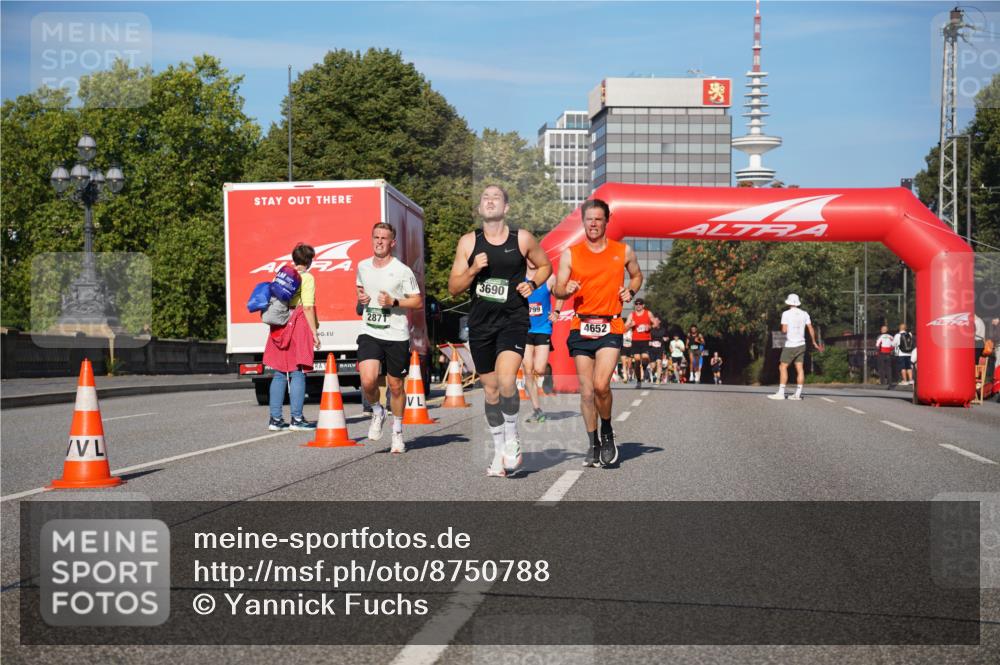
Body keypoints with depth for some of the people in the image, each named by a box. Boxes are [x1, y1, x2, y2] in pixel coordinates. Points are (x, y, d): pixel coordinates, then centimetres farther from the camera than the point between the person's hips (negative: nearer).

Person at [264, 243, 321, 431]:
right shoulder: (307, 278, -4)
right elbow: (308, 308, -11)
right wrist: (314, 332, -9)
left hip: (280, 325, 6)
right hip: (299, 325, -6)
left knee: (279, 373, 9)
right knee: (297, 373, -3)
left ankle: (275, 419, 10)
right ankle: (297, 419, -3)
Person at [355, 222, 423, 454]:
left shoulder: (402, 271, -6)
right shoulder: (363, 266, 7)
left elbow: (419, 302, -4)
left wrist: (393, 302, -17)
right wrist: (360, 297, 4)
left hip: (396, 336, -2)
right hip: (370, 334, 2)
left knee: (395, 386, 7)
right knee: (368, 381, -18)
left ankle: (397, 431, 27)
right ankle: (377, 412, 14)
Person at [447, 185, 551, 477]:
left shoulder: (522, 239, 1)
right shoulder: (468, 242, 3)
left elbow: (545, 266, 17)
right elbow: (453, 287, 3)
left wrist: (532, 284, -2)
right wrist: (473, 270, -14)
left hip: (513, 320, -2)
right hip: (480, 323, 3)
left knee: (506, 379, -23)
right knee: (490, 390, 9)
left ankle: (512, 439, -1)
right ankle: (499, 452, 24)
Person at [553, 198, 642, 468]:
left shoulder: (623, 251, 7)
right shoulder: (570, 254, 6)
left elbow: (637, 275, 23)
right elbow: (558, 290, 5)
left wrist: (630, 291, 3)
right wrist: (567, 290, -18)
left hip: (610, 327, -2)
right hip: (581, 328, 2)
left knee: (601, 385, -17)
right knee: (586, 390, 4)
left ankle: (607, 432, 8)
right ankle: (593, 443, 19)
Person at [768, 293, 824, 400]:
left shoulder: (786, 313, -8)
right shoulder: (804, 314, 6)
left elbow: (784, 330, -16)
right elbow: (811, 329, 7)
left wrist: (783, 328, 8)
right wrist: (814, 342, 18)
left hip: (790, 346, -5)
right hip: (801, 345, 5)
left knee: (783, 367, 0)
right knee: (800, 368, 2)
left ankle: (781, 393, -5)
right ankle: (798, 394, 0)